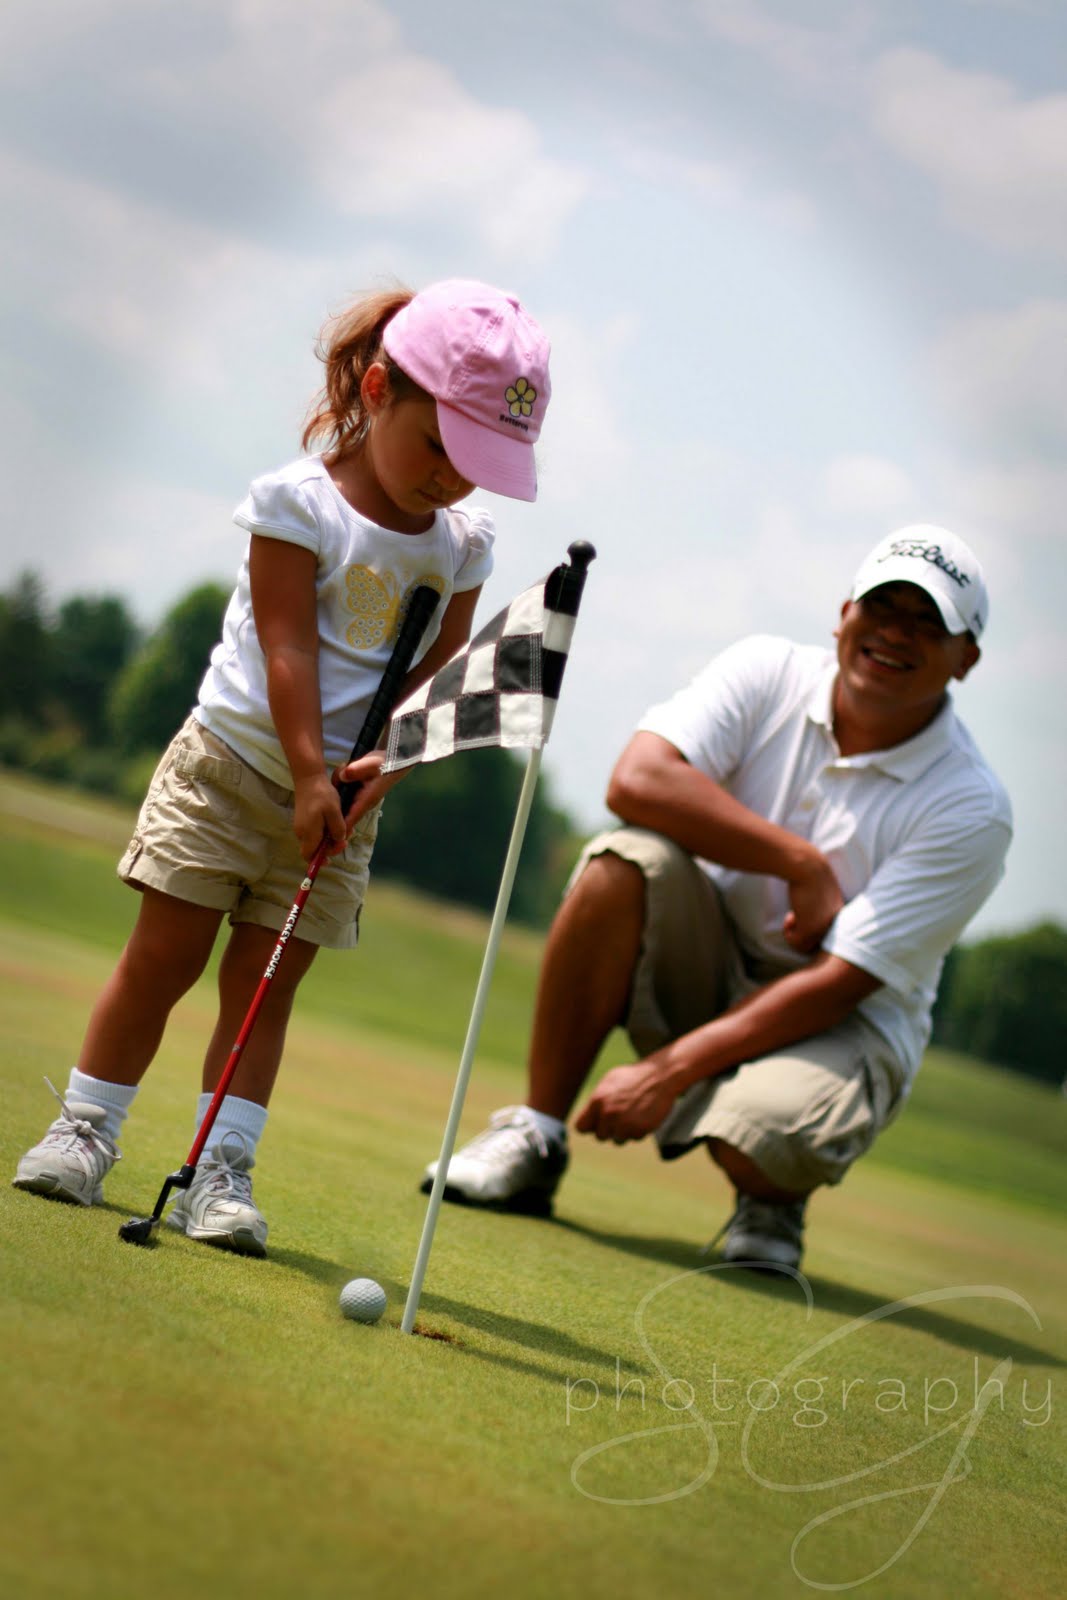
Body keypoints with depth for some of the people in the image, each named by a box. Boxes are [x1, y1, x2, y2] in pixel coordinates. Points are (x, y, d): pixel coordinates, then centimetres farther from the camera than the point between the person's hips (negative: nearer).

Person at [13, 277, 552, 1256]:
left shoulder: (462, 544, 4)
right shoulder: (301, 504, -9)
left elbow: (441, 668, 0)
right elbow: (287, 646, -15)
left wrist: (388, 759, -16)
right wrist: (308, 773, -20)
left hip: (340, 788, 3)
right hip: (233, 761, -3)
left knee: (265, 982, 2)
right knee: (165, 954, -1)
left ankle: (222, 1171, 4)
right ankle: (85, 1130, 11)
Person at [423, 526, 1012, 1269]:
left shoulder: (972, 809, -16)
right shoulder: (769, 672, -7)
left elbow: (836, 984, -21)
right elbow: (637, 778, -23)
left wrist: (670, 1071, -26)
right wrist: (802, 865, -22)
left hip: (843, 1024, -3)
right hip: (709, 968, 3)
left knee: (764, 1137, -36)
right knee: (625, 861, -28)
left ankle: (772, 1198, 5)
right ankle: (535, 1137, -15)